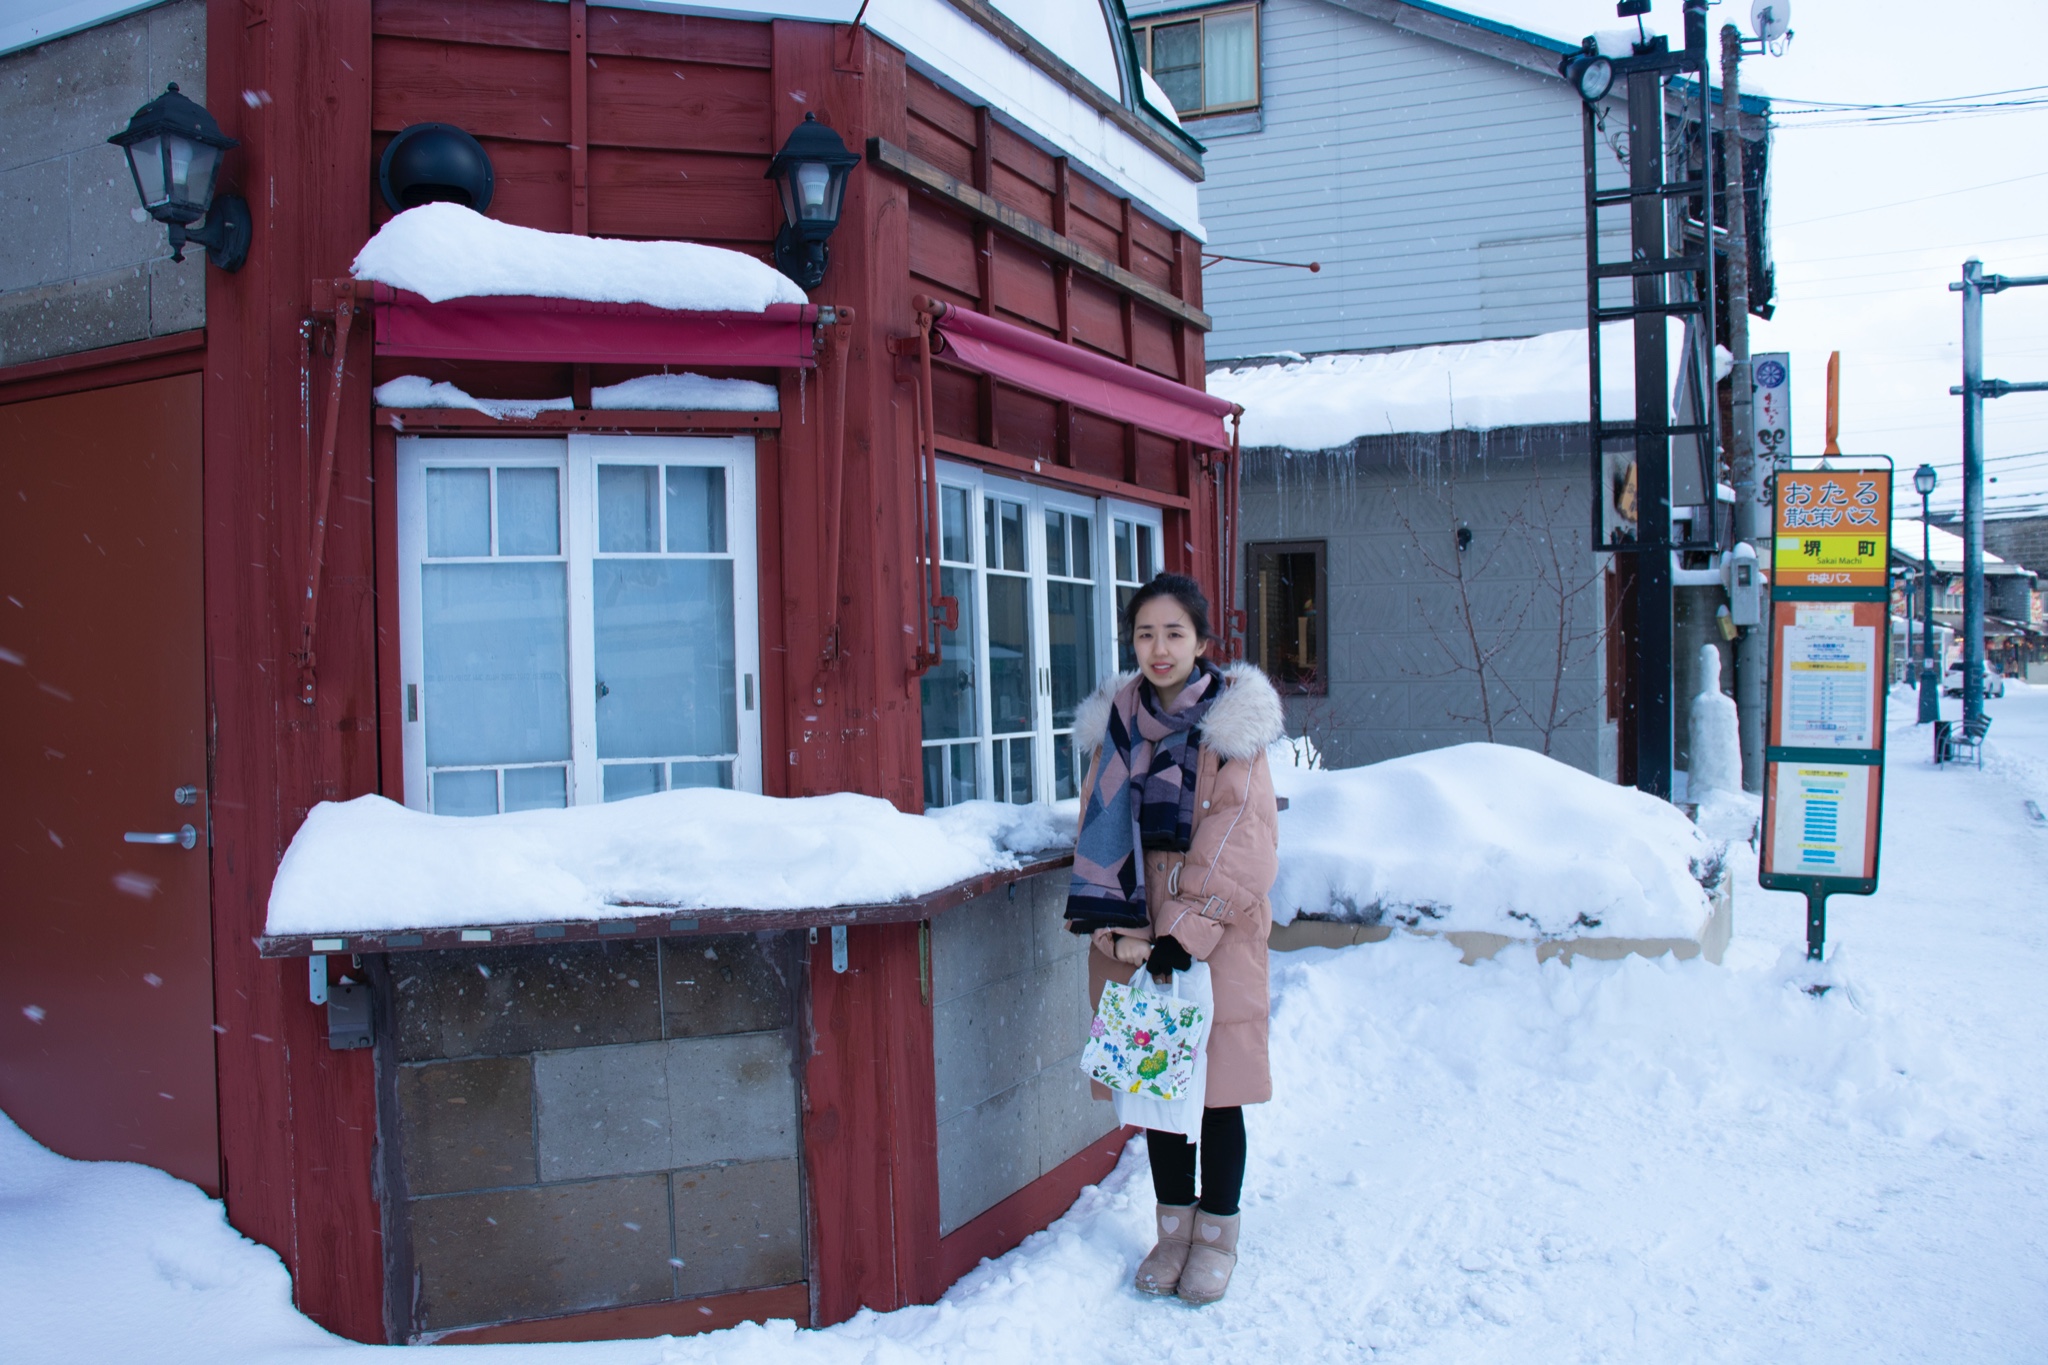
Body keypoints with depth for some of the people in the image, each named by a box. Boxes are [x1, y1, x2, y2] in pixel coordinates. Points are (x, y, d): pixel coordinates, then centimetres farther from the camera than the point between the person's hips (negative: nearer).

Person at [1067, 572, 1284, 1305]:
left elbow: (1243, 845, -11)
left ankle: (1217, 1234, 24)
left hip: (1216, 935, -3)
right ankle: (1173, 1226, 29)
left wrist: (1189, 929, -16)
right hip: (1135, 932, 4)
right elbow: (1100, 833, 3)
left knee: (1216, 1086, 6)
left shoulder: (1232, 723, -7)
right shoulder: (1115, 722, 5)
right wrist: (1122, 932, -8)